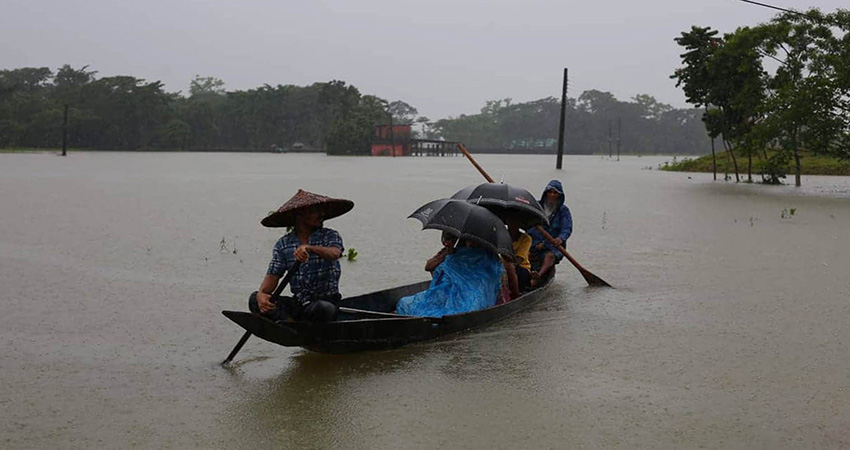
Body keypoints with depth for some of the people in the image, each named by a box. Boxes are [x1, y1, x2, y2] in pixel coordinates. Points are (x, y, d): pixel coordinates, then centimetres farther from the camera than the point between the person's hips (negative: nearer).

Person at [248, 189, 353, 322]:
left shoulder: (330, 236, 1)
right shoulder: (283, 244, 7)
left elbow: (334, 253, -22)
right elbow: (273, 275, -1)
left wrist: (309, 248, -41)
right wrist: (261, 294, -24)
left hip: (326, 300, -3)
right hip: (298, 302, 3)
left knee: (322, 308, -39)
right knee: (255, 300, -18)